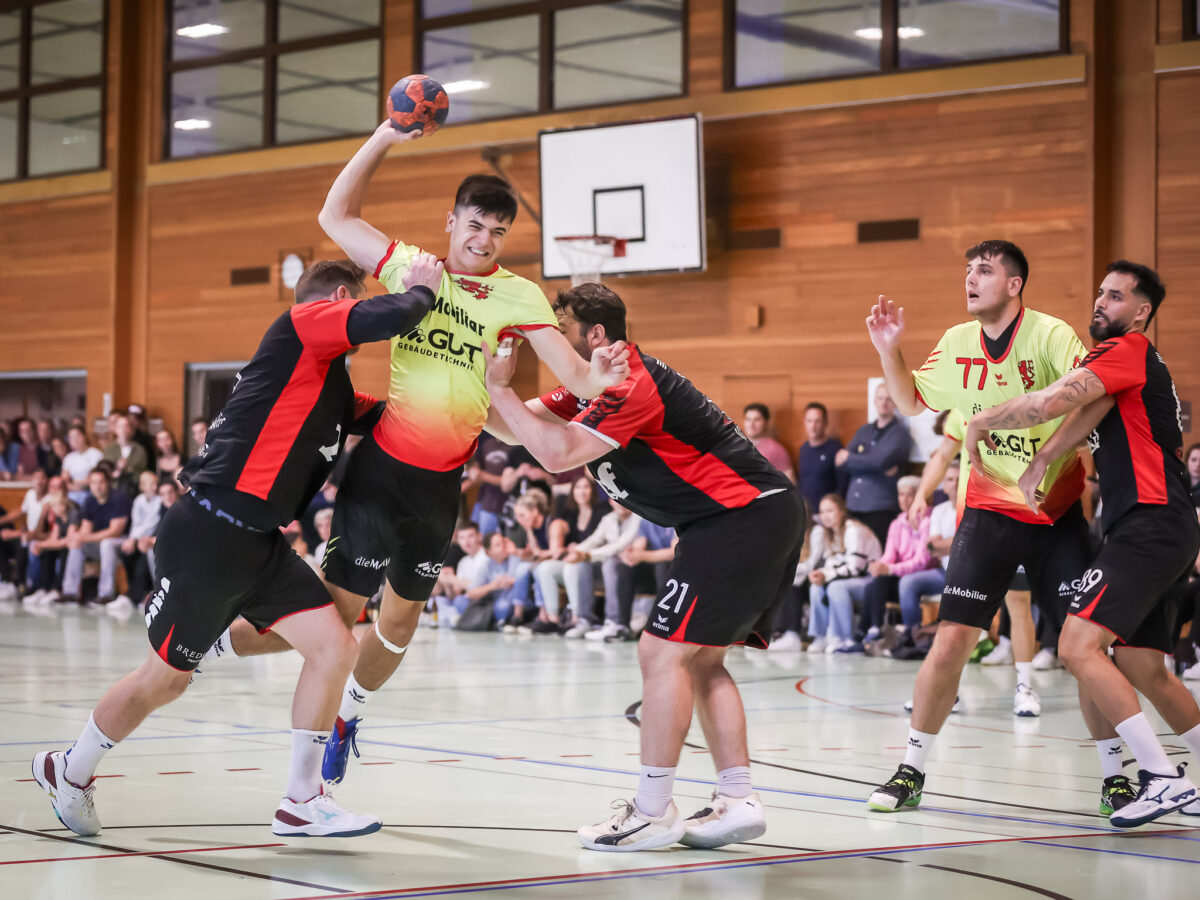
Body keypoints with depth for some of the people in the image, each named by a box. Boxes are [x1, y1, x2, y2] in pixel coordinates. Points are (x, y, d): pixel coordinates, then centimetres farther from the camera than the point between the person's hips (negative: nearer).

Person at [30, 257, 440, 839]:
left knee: (334, 647, -2)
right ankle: (69, 771, 30)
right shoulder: (306, 320, -8)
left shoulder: (332, 389, 19)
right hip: (208, 534, -9)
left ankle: (301, 802, 7)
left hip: (258, 545, 9)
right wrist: (421, 288, -2)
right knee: (165, 678, 6)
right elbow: (385, 318, -22)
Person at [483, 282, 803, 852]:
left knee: (663, 651, -10)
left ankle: (653, 814, -6)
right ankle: (738, 801, 9)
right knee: (700, 659, 11)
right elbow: (517, 428, 14)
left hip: (744, 517, -11)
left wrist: (500, 388, -18)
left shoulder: (631, 386, -17)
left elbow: (556, 453, -25)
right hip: (762, 520, 11)